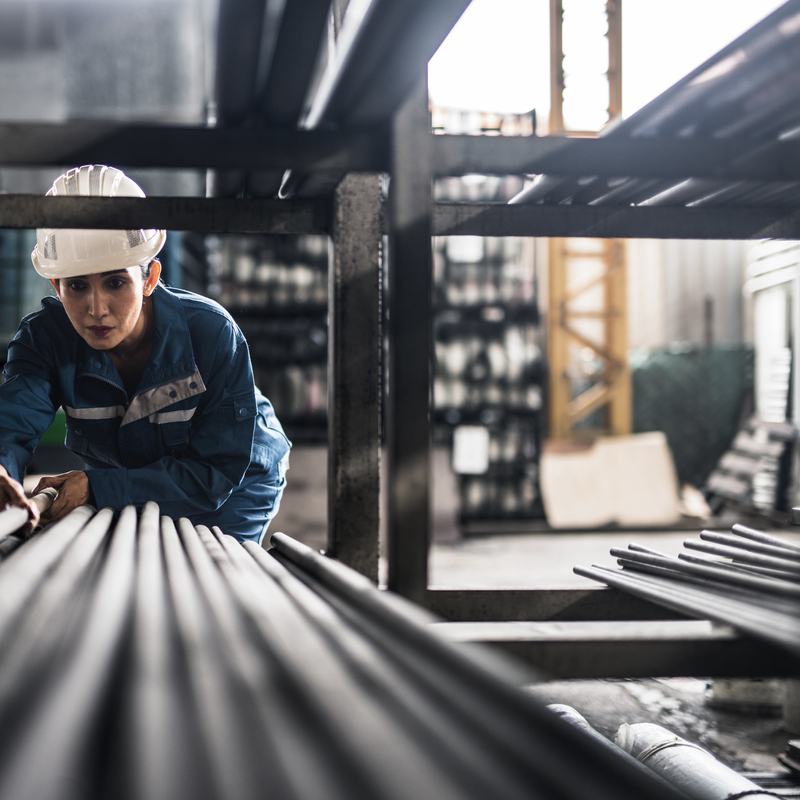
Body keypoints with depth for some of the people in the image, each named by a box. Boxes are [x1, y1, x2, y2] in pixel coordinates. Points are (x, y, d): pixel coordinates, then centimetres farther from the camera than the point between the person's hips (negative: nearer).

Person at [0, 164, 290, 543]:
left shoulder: (211, 334, -34)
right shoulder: (45, 337, -25)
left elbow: (215, 473, -33)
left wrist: (96, 487, -45)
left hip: (233, 491, -3)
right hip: (129, 491, 3)